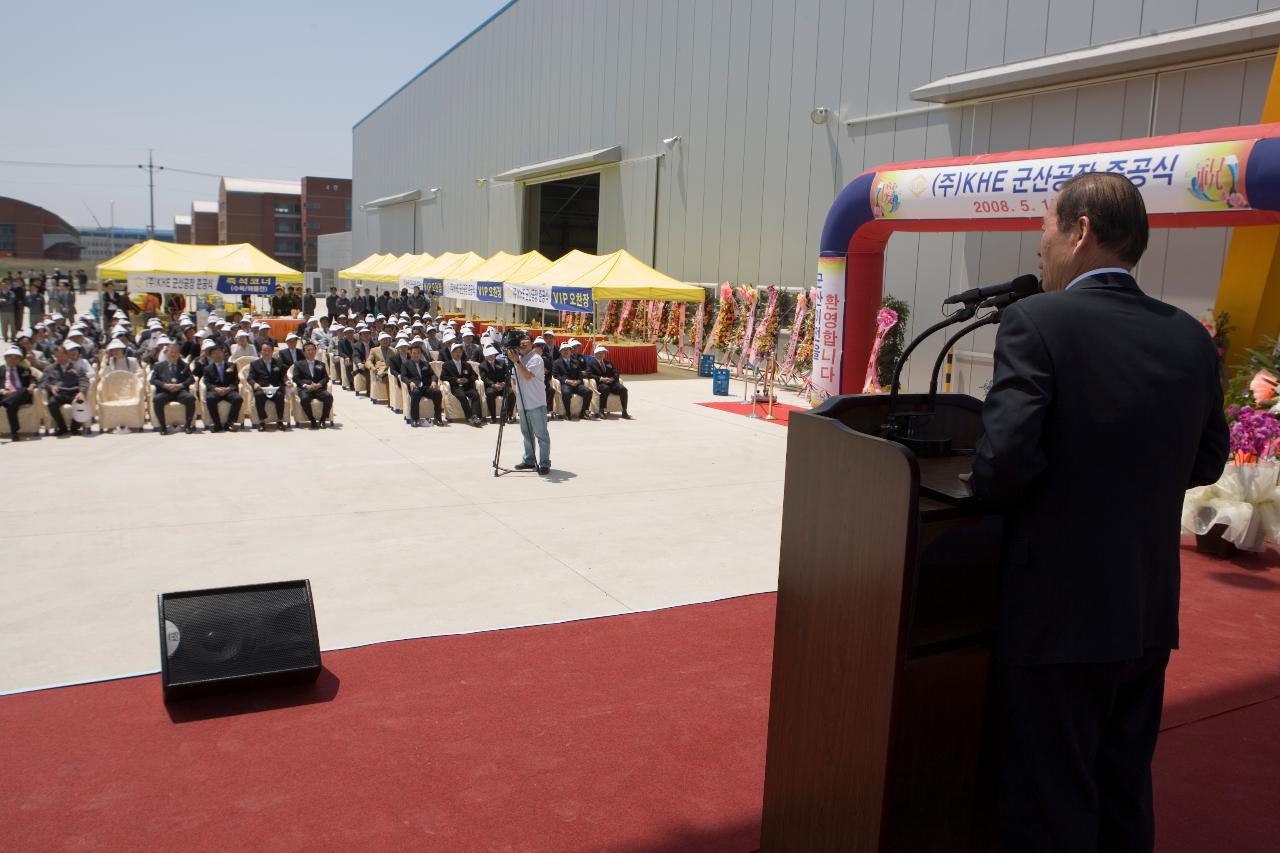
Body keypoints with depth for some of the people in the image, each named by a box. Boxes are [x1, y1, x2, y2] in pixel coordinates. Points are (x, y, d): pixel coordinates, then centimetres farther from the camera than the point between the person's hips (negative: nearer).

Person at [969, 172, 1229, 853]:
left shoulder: (1037, 322, -17)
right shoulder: (1190, 338, 2)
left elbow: (1004, 458, -25)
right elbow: (1206, 460, 11)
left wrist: (985, 490, -5)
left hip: (1058, 614, -6)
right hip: (1149, 615, 6)